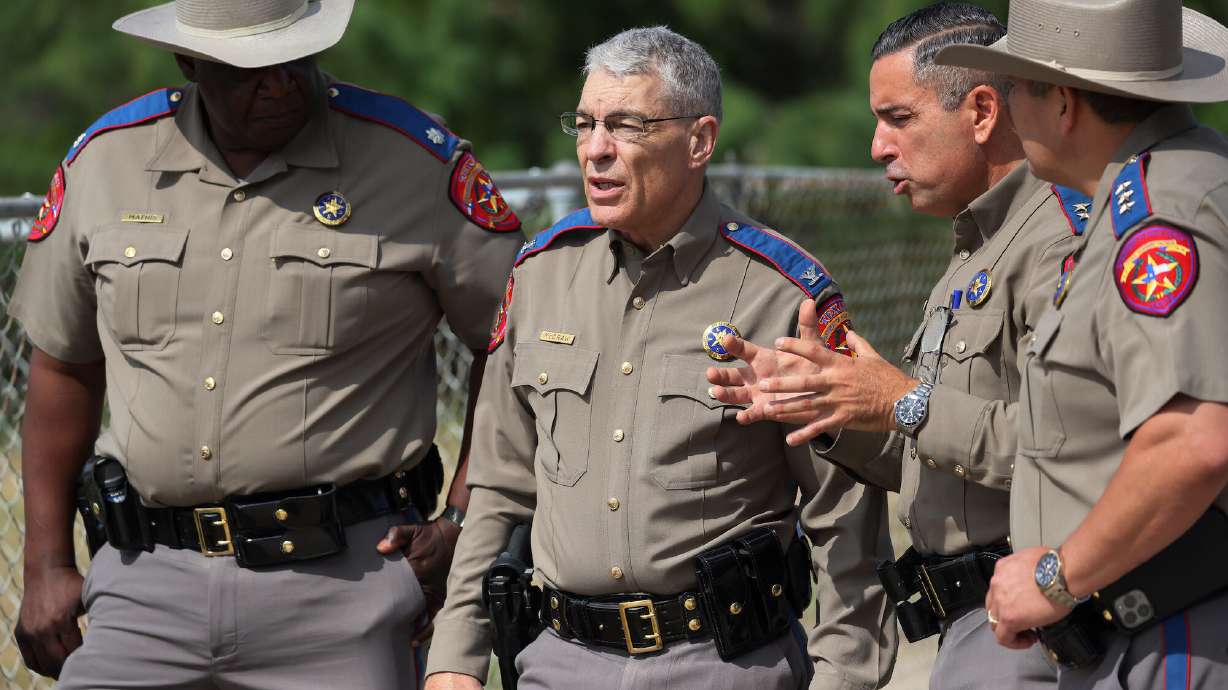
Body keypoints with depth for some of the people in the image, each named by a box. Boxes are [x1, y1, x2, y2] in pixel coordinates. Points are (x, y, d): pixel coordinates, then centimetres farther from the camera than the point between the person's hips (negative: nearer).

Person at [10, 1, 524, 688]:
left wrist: (463, 526, -1)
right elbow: (65, 363, 18)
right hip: (148, 583, 3)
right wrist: (48, 564, 15)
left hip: (336, 585, -3)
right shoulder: (105, 160, 7)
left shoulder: (415, 160, -2)